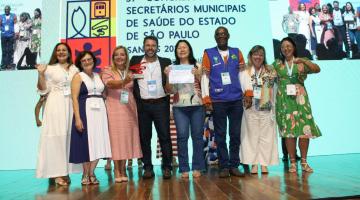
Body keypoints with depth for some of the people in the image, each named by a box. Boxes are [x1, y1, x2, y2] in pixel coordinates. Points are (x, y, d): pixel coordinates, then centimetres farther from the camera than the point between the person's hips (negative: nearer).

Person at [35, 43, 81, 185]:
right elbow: (43, 90, 3)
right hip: (55, 105, -3)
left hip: (71, 105, 3)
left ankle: (66, 171, 8)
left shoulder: (75, 69, 16)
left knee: (69, 136, 1)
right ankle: (57, 173, -3)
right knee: (56, 136, -6)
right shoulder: (50, 68, 8)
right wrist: (41, 74, -9)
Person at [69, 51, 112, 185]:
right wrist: (77, 118, -16)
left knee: (98, 142, 2)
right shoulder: (78, 76, 3)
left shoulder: (99, 76, 16)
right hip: (85, 111, -4)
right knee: (86, 142, -2)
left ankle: (91, 173, 12)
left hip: (99, 111, 4)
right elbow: (75, 98, -6)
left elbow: (104, 94, 14)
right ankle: (85, 175, 11)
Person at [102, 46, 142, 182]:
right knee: (116, 138, -2)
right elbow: (110, 84, -16)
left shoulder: (130, 72, 13)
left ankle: (123, 169, 14)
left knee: (127, 137, 4)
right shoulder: (107, 71, 3)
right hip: (114, 109, -3)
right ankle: (117, 170, 4)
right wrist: (124, 81, -33)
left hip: (129, 109, 3)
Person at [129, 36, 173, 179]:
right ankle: (147, 167, 17)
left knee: (164, 136, 0)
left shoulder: (166, 62, 9)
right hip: (142, 105, 1)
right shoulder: (135, 61, 10)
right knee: (144, 137, 6)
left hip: (161, 104, -1)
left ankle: (167, 167, 11)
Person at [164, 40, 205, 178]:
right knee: (182, 136, -4)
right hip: (179, 106, 0)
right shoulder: (172, 68, 10)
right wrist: (167, 76, -8)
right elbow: (170, 90, 6)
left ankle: (197, 167, 12)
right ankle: (184, 168, 6)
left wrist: (198, 75, -10)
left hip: (197, 105, 0)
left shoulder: (197, 66, 8)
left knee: (197, 135, 2)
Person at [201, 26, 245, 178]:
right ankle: (224, 166, 13)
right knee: (220, 135, 3)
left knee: (235, 134, 6)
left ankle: (234, 165, 17)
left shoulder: (237, 52, 12)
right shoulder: (208, 53, 5)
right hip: (218, 101, -2)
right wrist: (206, 99, -6)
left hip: (236, 100, 2)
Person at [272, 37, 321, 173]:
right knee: (288, 130, 0)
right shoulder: (277, 64, 12)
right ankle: (292, 162, 8)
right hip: (284, 100, 1)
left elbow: (317, 69, -6)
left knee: (304, 129, -3)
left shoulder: (302, 62, 7)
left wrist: (304, 61, -20)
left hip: (300, 98, 0)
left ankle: (304, 161, 9)